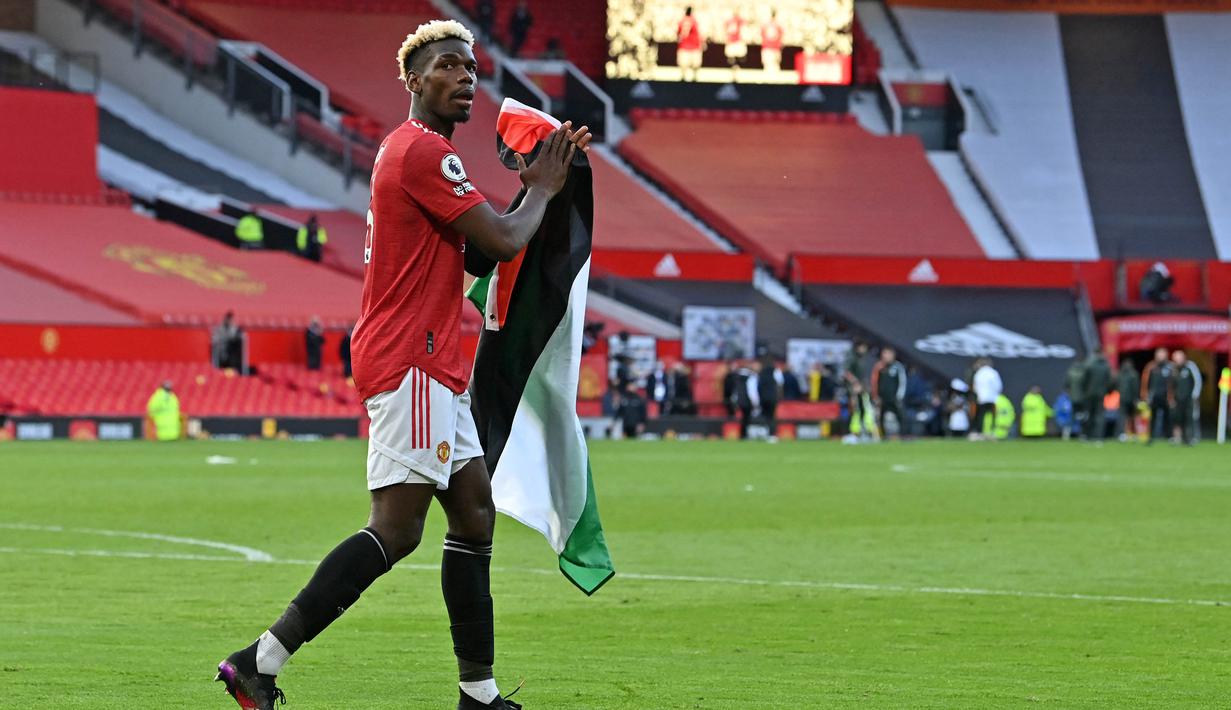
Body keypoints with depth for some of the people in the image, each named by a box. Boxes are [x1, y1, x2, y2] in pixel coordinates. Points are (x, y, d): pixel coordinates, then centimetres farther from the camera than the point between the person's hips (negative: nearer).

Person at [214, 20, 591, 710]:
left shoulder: (415, 151, 21)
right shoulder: (424, 151, -12)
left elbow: (479, 254, 23)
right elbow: (504, 241, -15)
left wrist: (539, 181, 14)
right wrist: (544, 190, 4)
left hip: (434, 365, 11)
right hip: (408, 362, -11)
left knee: (475, 512, 12)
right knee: (397, 529, -16)